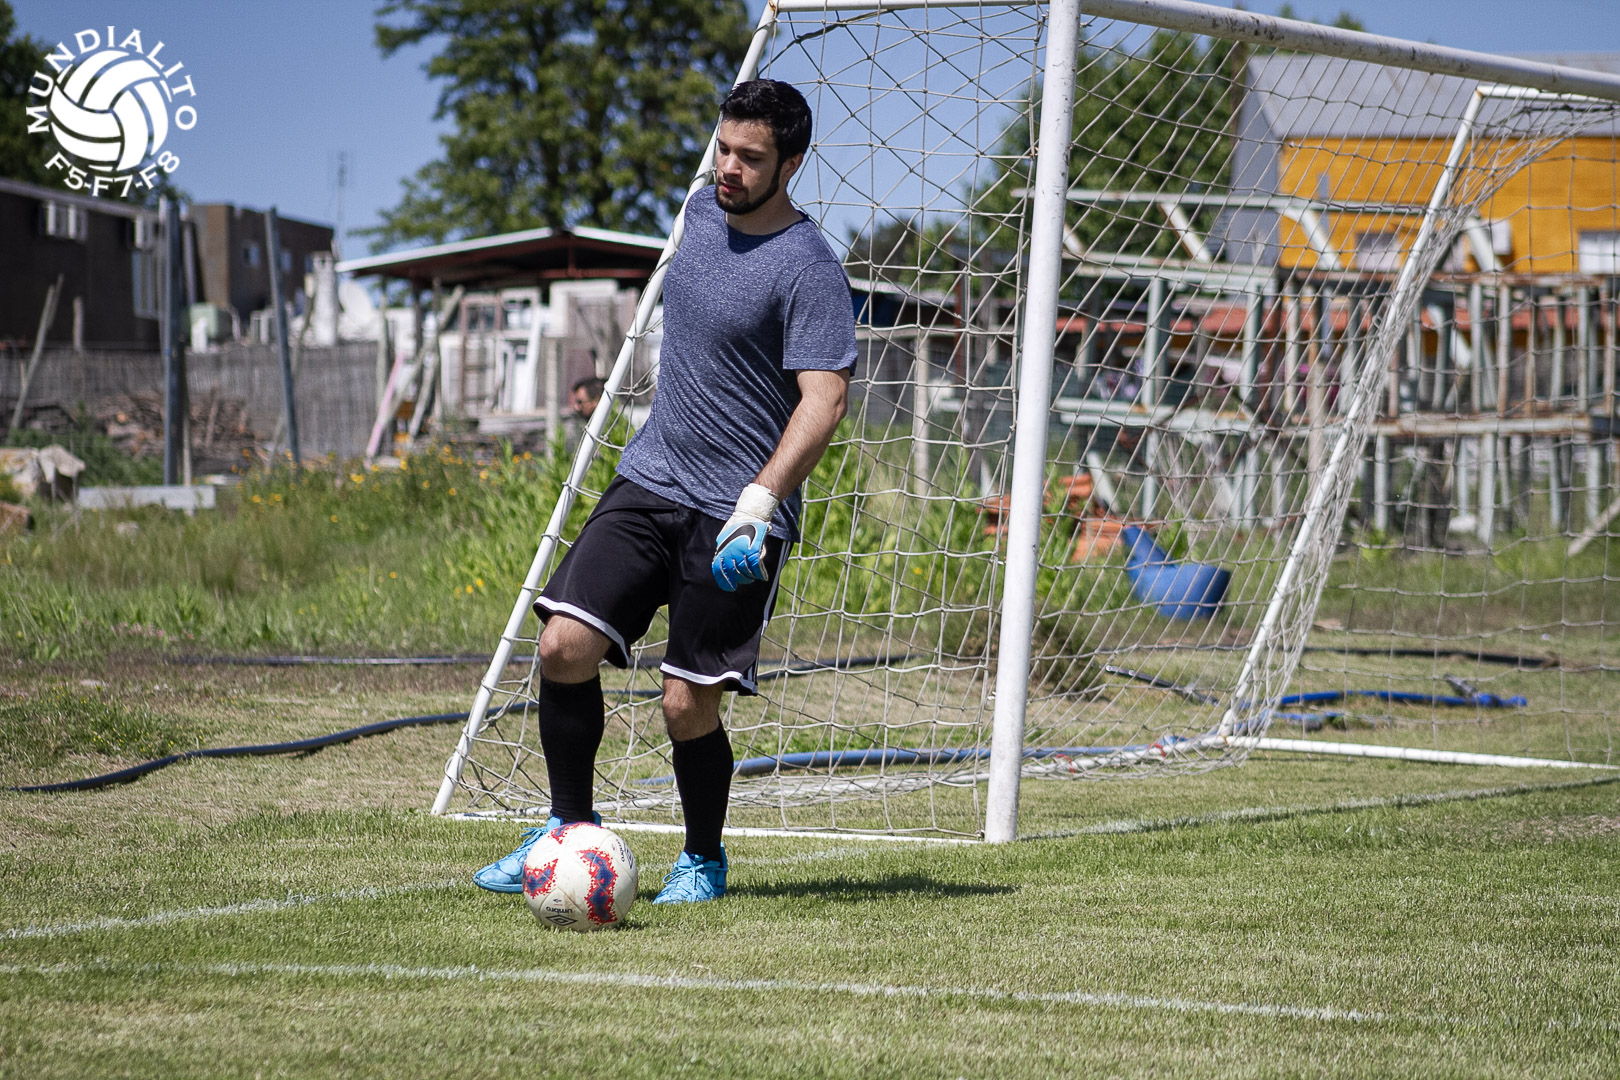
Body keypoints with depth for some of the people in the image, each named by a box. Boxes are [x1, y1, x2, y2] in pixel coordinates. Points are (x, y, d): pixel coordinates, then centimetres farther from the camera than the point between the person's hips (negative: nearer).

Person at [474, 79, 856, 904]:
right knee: (564, 647, -9)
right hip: (648, 481, 6)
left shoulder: (809, 269, -14)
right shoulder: (704, 211, 9)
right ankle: (570, 829, 9)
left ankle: (703, 860, 20)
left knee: (689, 706, -5)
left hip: (735, 516, -6)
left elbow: (824, 400, -21)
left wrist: (758, 503, -30)